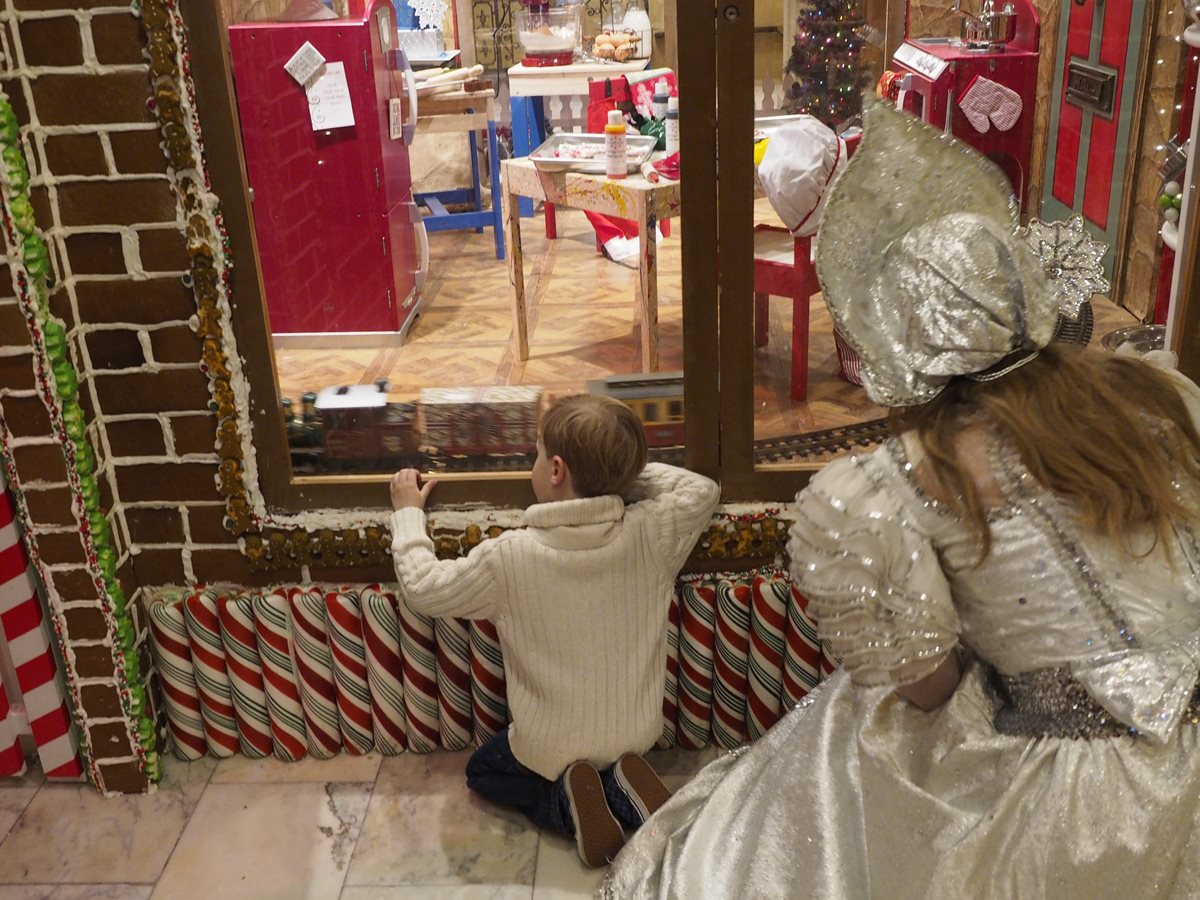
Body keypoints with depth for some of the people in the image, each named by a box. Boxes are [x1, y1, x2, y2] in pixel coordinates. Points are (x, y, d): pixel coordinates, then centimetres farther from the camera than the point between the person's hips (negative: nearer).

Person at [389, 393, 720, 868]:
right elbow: (702, 489, -1)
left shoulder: (509, 557, -25)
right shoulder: (650, 534, -20)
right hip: (636, 734, 3)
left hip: (549, 747, -3)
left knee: (483, 772, 28)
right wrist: (626, 470, 1)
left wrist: (408, 513, 4)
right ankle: (619, 787, 5)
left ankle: (566, 798, 1)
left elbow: (424, 588, -10)